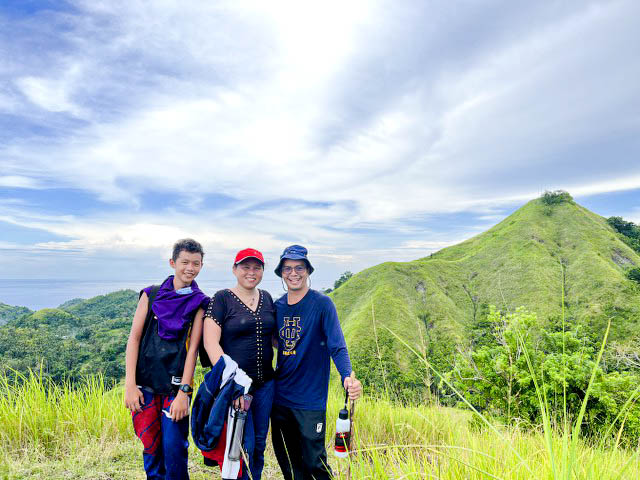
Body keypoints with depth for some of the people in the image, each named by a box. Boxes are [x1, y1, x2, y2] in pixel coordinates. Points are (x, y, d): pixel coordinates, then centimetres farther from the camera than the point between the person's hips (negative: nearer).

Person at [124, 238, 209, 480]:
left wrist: (184, 392, -9)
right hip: (145, 384, 2)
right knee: (151, 448, 9)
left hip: (175, 387, -1)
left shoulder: (200, 303, 0)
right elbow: (134, 339, 2)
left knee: (174, 449, -3)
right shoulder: (151, 294, 4)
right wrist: (130, 384, -4)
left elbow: (193, 348, -4)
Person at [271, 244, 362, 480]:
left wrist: (348, 377, -34)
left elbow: (337, 347, -17)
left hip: (311, 401, -5)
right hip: (280, 398, 5)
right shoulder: (277, 306, 4)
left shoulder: (322, 304, -11)